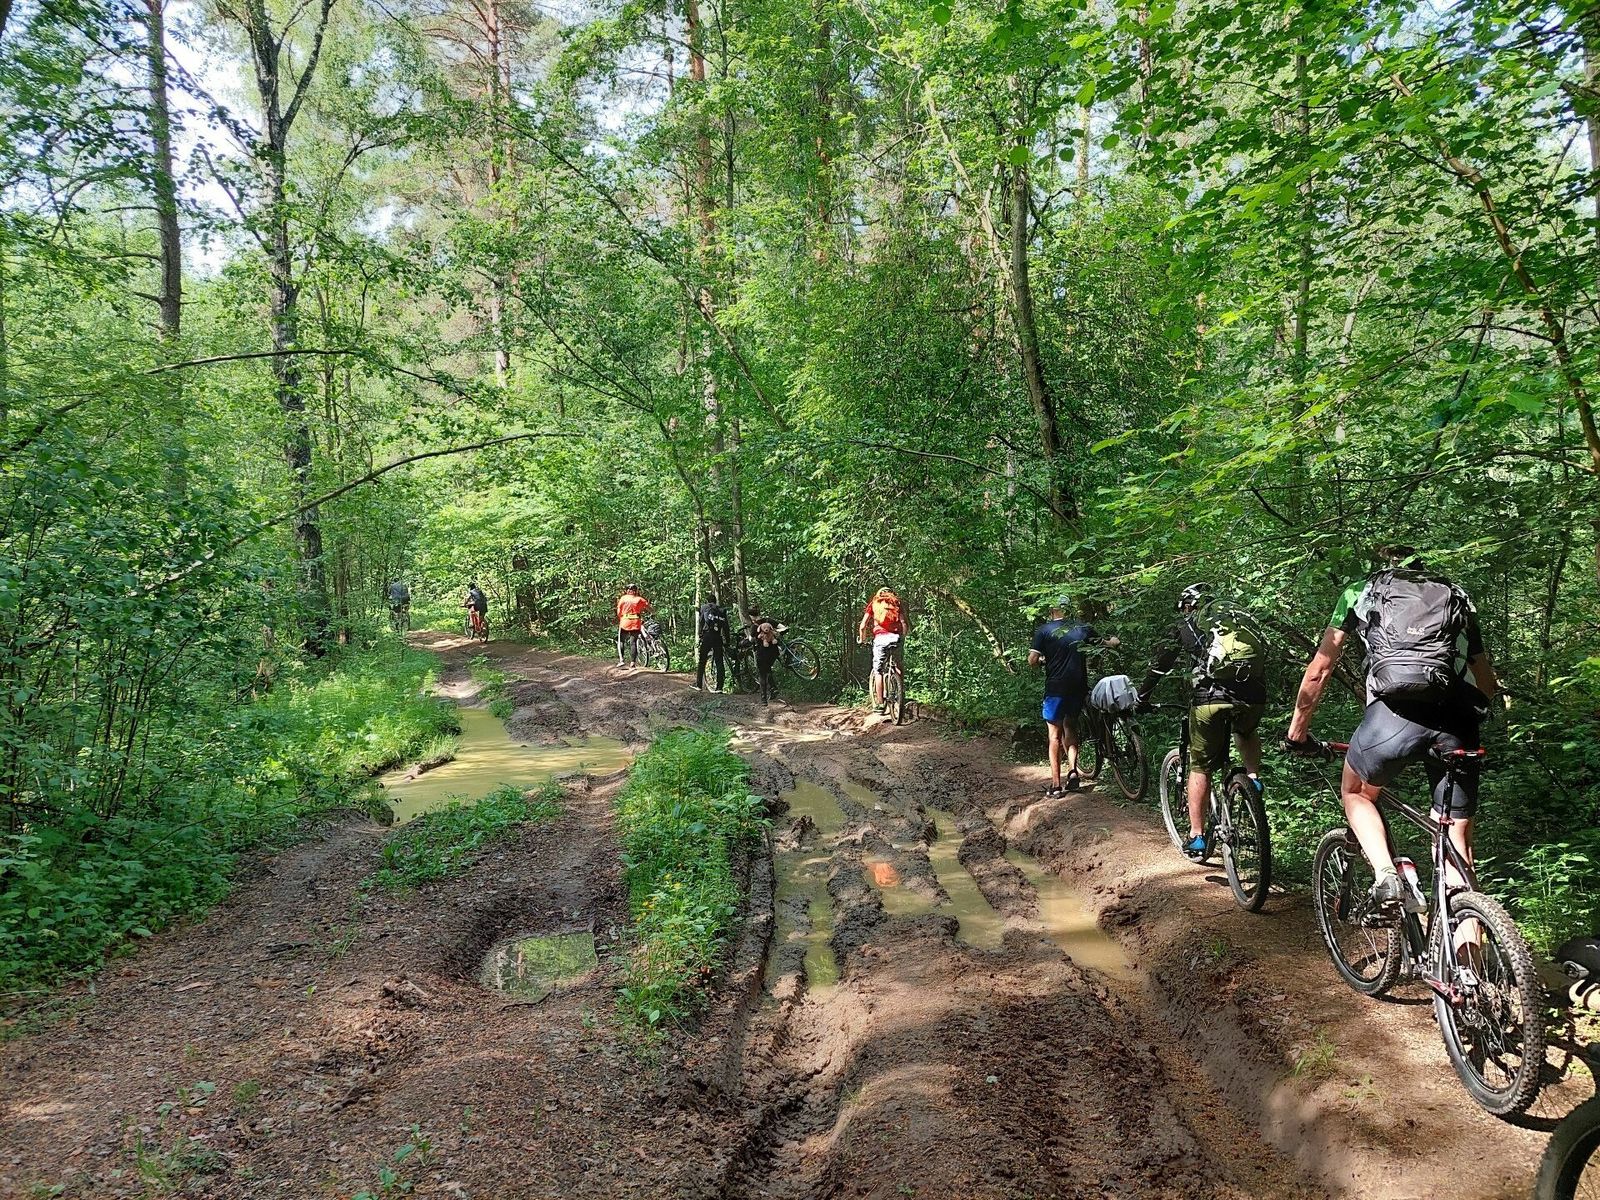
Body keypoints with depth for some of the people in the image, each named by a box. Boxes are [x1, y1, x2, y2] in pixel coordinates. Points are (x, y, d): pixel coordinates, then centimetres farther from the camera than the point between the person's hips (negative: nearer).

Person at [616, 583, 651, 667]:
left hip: (624, 622, -1)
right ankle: (633, 662, -1)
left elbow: (618, 612, 2)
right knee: (633, 642, 4)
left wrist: (619, 621, 15)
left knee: (621, 641, 10)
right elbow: (649, 608, 3)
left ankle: (620, 660, -3)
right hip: (636, 623, 1)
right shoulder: (639, 599, 5)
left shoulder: (623, 598, 4)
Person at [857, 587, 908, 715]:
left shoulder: (874, 603, 18)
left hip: (880, 638, -1)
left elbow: (863, 626, 10)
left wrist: (862, 640, 26)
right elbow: (905, 625, 7)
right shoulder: (897, 603, 20)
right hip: (897, 638, 1)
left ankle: (879, 704, 2)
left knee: (878, 671, 6)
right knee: (899, 670, 17)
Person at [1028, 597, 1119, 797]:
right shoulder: (1082, 628, 6)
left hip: (1056, 687, -3)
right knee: (1070, 727, 22)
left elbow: (1032, 661, -12)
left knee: (1055, 734, 3)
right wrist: (1114, 642, 44)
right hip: (1079, 687, 4)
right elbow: (1105, 643, 21)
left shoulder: (1043, 631, -5)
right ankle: (1073, 769, 5)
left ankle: (1056, 785, 1)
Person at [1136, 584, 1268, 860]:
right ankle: (1254, 778, 15)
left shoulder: (1187, 623, 20)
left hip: (1211, 696, -3)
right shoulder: (1238, 618, 29)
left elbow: (1161, 663, 22)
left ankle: (1196, 838, 12)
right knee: (1247, 733, 37)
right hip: (1253, 695, 3)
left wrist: (1142, 697, 34)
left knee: (1200, 766, 11)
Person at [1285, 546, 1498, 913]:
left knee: (1355, 793, 24)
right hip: (1458, 723, 3)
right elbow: (1488, 683, 33)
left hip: (1397, 709, -2)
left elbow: (1320, 668, 21)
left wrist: (1297, 732, 29)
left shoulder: (1360, 591, 24)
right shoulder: (1457, 595, 32)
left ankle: (1386, 876, 1)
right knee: (1457, 837, 15)